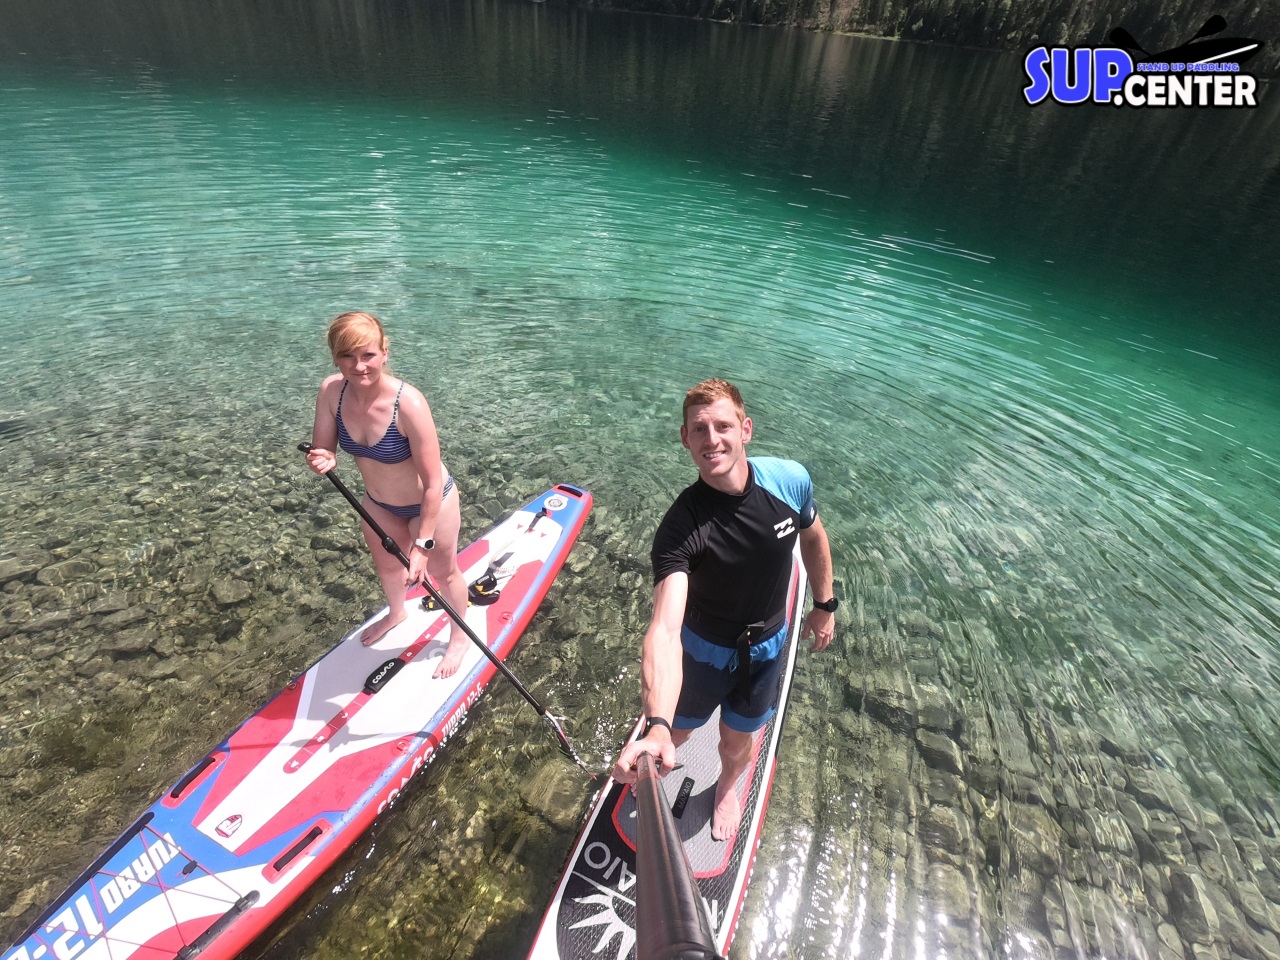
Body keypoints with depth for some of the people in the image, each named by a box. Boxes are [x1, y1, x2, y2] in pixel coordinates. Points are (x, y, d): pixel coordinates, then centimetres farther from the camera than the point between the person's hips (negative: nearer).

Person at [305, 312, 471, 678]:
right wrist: (322, 460, -32)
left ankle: (460, 637, 48)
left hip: (429, 504, -6)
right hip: (378, 504, 6)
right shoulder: (331, 392, -20)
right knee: (387, 565, 31)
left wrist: (422, 545, -28)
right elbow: (322, 452, -8)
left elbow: (433, 485, -30)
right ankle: (396, 613, 66)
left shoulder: (408, 403, -36)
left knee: (442, 572, 18)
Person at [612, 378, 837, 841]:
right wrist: (656, 726, -58)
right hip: (703, 648, -2)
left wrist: (824, 604, 9)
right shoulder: (681, 527, -34)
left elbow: (813, 537, 1)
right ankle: (655, 771, 59)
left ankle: (727, 786, 59)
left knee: (736, 740, 22)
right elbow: (665, 629, -45)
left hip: (766, 645, 2)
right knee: (676, 734, 20)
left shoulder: (791, 480, -23)